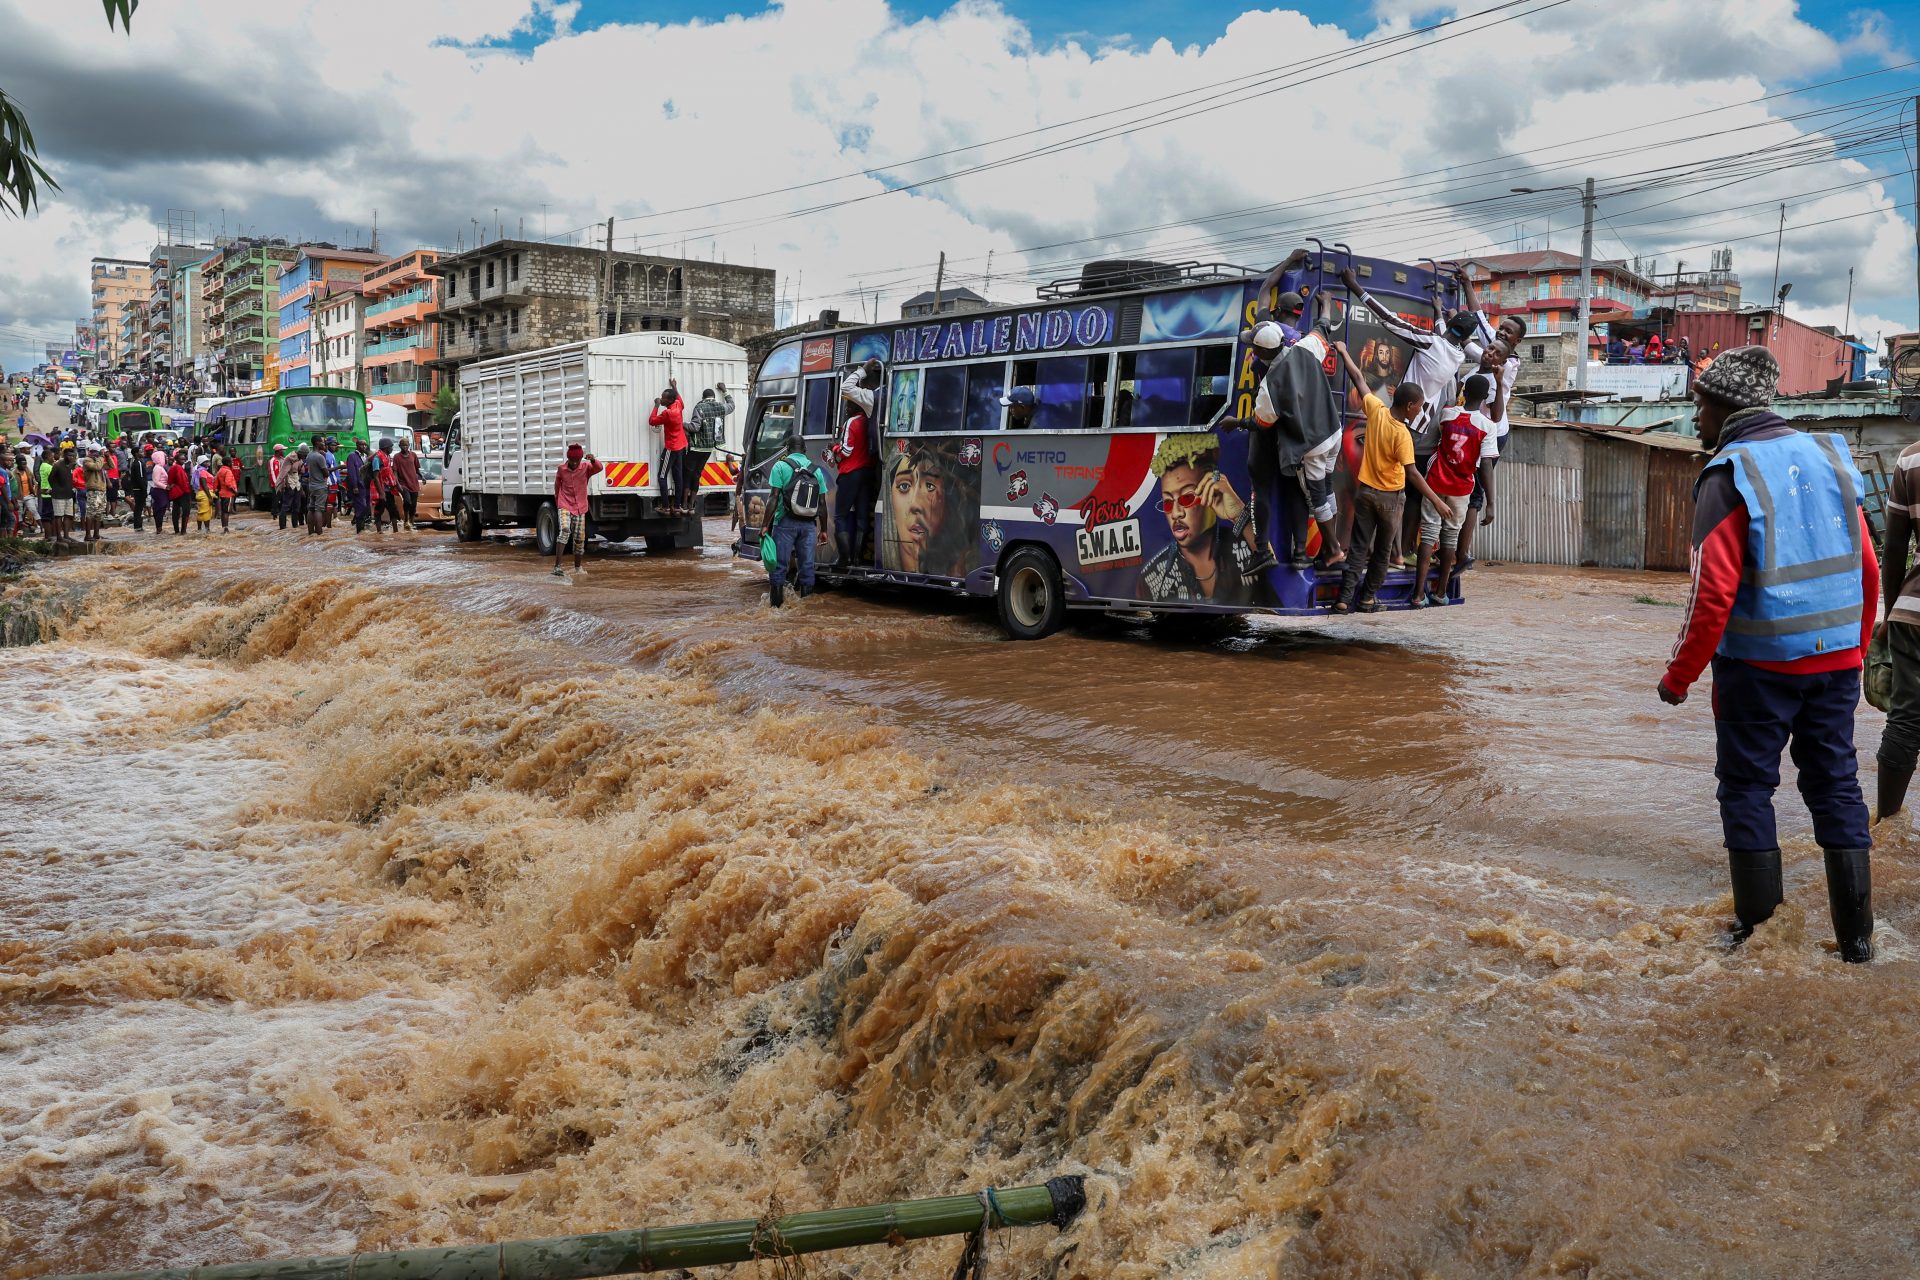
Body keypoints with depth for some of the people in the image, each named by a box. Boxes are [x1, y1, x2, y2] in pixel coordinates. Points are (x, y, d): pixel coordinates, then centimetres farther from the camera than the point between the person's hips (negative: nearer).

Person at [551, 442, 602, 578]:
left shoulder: (586, 467, -7)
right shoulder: (561, 469, -4)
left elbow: (598, 468, -28)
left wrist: (593, 460, -48)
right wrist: (557, 500, 24)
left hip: (580, 508, 2)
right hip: (565, 506, -2)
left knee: (579, 538, 6)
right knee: (565, 530, -23)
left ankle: (578, 566, 26)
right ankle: (557, 566, -27)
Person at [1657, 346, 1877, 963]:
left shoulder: (1729, 476, -12)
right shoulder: (1829, 455, 6)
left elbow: (1713, 594, -17)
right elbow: (1867, 571, 9)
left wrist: (1679, 676, -7)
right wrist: (1854, 653, 20)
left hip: (1759, 665, -5)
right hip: (1836, 659, 6)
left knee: (1747, 786, 7)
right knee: (1836, 784, 12)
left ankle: (1758, 928, 12)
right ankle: (1856, 936, 16)